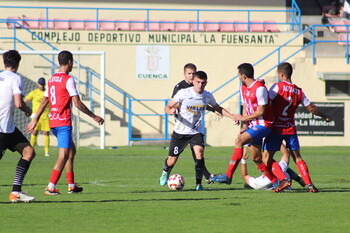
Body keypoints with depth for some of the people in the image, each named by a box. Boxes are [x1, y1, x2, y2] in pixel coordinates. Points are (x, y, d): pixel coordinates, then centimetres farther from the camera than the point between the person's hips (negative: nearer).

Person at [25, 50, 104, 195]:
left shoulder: (52, 80, 13)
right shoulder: (68, 80, -11)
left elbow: (43, 103, 17)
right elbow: (77, 103, -14)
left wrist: (35, 121, 22)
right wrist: (94, 117, -6)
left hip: (53, 122, 9)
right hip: (64, 122, -9)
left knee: (71, 151, 20)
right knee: (64, 155, -9)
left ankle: (71, 185, 21)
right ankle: (51, 188, -17)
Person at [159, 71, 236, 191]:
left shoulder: (208, 96, -2)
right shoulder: (183, 93, -12)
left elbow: (218, 108, 17)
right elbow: (168, 107, -6)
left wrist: (232, 116, 4)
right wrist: (171, 111, -30)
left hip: (196, 132, 1)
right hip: (180, 131, -1)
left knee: (199, 152, -26)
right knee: (172, 161, 5)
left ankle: (198, 183, -17)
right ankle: (165, 172, 42)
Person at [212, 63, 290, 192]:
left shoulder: (259, 88, -17)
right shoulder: (243, 88, 12)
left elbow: (261, 111, -17)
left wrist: (243, 118, -11)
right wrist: (244, 125, 4)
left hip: (263, 124, -10)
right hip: (253, 125, 10)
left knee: (239, 140, -25)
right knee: (256, 158, 6)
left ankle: (228, 176, -24)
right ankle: (282, 180, 13)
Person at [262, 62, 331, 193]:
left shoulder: (277, 87, -7)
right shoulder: (298, 91, 7)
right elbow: (311, 108, 10)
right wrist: (324, 117, 24)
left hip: (276, 128, -4)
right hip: (291, 129, 4)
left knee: (266, 156, 4)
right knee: (297, 158, 9)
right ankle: (309, 184, -1)